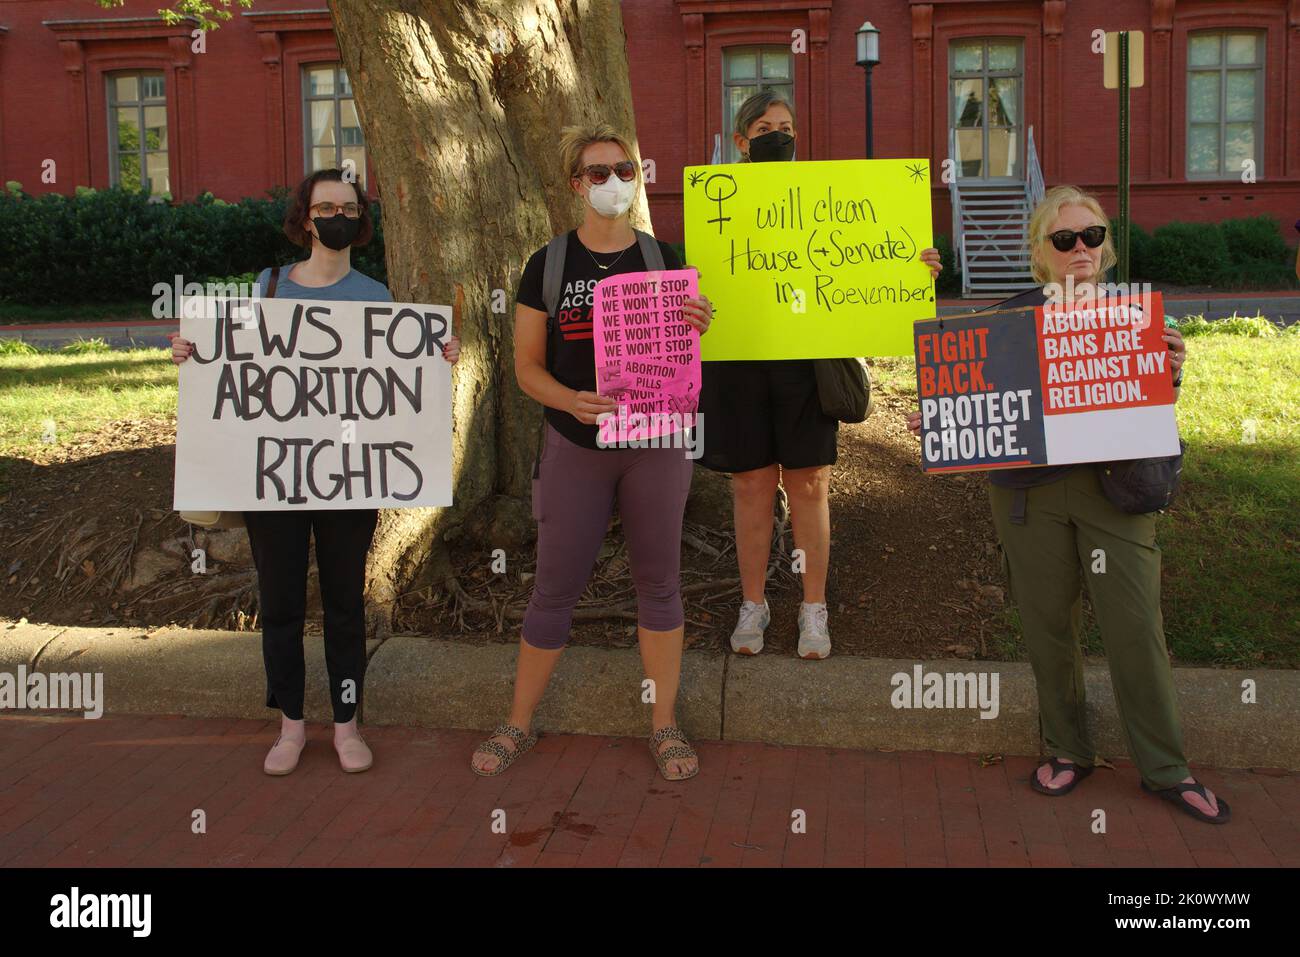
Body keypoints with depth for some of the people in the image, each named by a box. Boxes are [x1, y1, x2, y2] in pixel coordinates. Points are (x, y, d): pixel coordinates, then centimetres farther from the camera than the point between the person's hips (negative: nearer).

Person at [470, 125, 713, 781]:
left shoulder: (663, 259, 3)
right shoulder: (548, 264, 0)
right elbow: (527, 365, 0)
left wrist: (697, 327, -16)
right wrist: (572, 401, -20)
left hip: (654, 443, 1)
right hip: (575, 448, -1)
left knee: (658, 583, 9)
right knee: (555, 589, 5)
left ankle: (664, 724, 22)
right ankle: (519, 725, 22)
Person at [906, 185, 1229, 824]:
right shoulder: (1011, 317, 4)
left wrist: (1171, 373, -13)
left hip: (1112, 481, 0)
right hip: (1028, 489, 1)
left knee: (1135, 625, -1)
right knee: (1047, 623, 8)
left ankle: (1164, 768, 15)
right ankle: (1067, 751, 27)